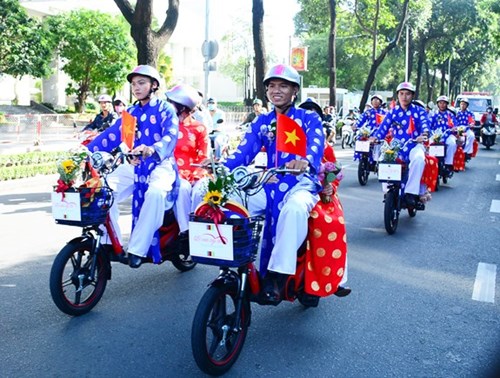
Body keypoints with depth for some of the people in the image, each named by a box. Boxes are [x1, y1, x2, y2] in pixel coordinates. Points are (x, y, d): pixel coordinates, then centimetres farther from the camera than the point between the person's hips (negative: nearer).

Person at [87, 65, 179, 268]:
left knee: (155, 193, -37)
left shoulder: (165, 109, -2)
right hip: (134, 165, 6)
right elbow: (111, 135, 8)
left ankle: (137, 249, -29)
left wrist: (152, 150, -42)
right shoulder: (130, 112, 16)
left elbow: (171, 135, -20)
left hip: (161, 164, -5)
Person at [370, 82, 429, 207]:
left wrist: (424, 135, -33)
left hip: (414, 145, -2)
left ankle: (411, 193, -33)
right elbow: (383, 127, 1)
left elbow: (424, 124, -10)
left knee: (419, 159, -36)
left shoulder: (419, 111, 6)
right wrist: (375, 137, -19)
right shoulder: (392, 112, 12)